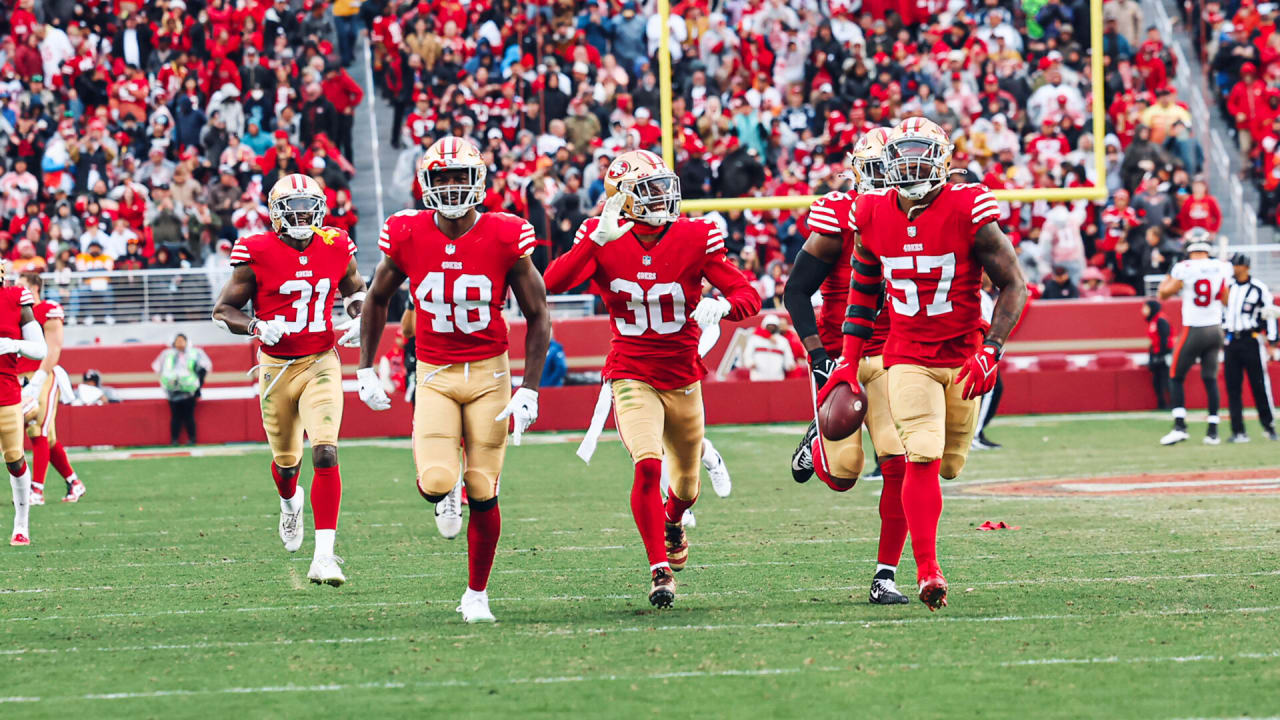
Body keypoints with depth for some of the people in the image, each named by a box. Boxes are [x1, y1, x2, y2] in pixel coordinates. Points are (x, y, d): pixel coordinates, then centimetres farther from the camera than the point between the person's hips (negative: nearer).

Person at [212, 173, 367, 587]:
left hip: (321, 365, 0)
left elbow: (355, 290, 21)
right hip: (276, 366, 0)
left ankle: (324, 554, -20)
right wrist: (257, 327, -22)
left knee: (326, 453, -18)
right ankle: (290, 503, 54)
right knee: (287, 460, 15)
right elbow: (223, 310, -4)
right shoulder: (257, 254, -10)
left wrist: (358, 320, 0)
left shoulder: (336, 249, -1)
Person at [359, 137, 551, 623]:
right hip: (434, 376, 0)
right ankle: (442, 494, 20)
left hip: (489, 373, 0)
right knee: (435, 485, -19)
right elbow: (377, 299, 12)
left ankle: (477, 594, 18)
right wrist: (365, 371, 10)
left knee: (483, 493, 0)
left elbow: (537, 315, -1)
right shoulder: (407, 237, -6)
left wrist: (529, 391, -7)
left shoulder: (504, 237, -10)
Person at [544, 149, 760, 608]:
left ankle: (673, 521, 52)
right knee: (648, 466, -24)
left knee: (687, 484, 16)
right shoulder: (602, 240, -10)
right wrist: (599, 239, -36)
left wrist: (722, 305, -33)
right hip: (632, 377, -2)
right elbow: (554, 283, -25)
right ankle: (660, 569, -15)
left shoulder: (694, 239, -9)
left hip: (683, 377, 2)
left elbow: (749, 296, -9)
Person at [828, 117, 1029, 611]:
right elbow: (863, 292, 12)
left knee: (950, 465, 10)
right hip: (909, 359, 0)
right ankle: (927, 572, -11)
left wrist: (991, 351, -19)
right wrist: (848, 362, 8)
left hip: (964, 356, 0)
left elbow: (1013, 285, -8)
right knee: (923, 462, -15)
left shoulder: (968, 212, -13)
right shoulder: (873, 218, -3)